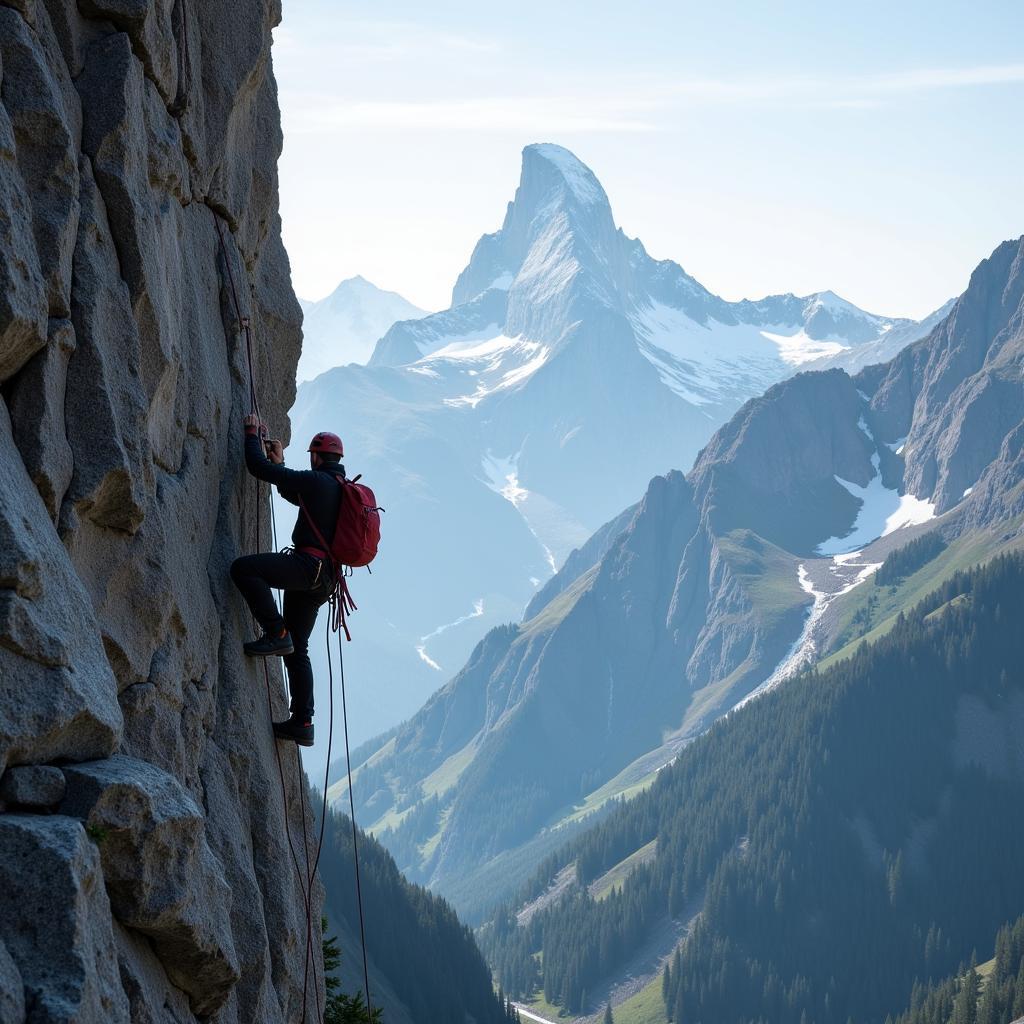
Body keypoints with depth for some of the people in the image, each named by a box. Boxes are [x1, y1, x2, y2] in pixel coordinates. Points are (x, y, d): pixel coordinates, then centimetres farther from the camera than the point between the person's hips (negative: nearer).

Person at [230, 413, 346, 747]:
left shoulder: (315, 480, -8)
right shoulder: (343, 489, 21)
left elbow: (258, 468, -7)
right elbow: (292, 494, 37)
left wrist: (252, 435, 8)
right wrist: (279, 462, 37)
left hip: (308, 565, -9)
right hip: (324, 578, 9)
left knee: (243, 568, -18)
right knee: (297, 650, 12)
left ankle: (277, 635, -19)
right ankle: (302, 723, 10)